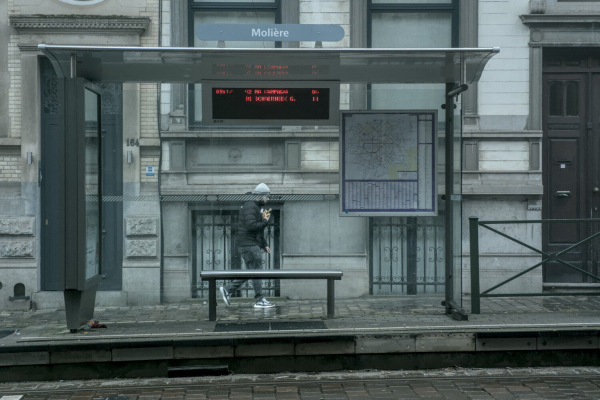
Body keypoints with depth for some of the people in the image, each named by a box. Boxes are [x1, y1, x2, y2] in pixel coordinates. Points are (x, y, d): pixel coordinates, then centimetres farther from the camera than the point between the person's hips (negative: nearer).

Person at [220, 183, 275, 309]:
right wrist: (265, 222, -12)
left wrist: (265, 245, 17)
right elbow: (251, 226, -26)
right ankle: (259, 300, -2)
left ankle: (227, 290, 15)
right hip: (248, 245, -10)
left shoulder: (258, 207, 21)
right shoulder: (250, 207, -12)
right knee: (256, 271, -7)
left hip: (253, 245, 10)